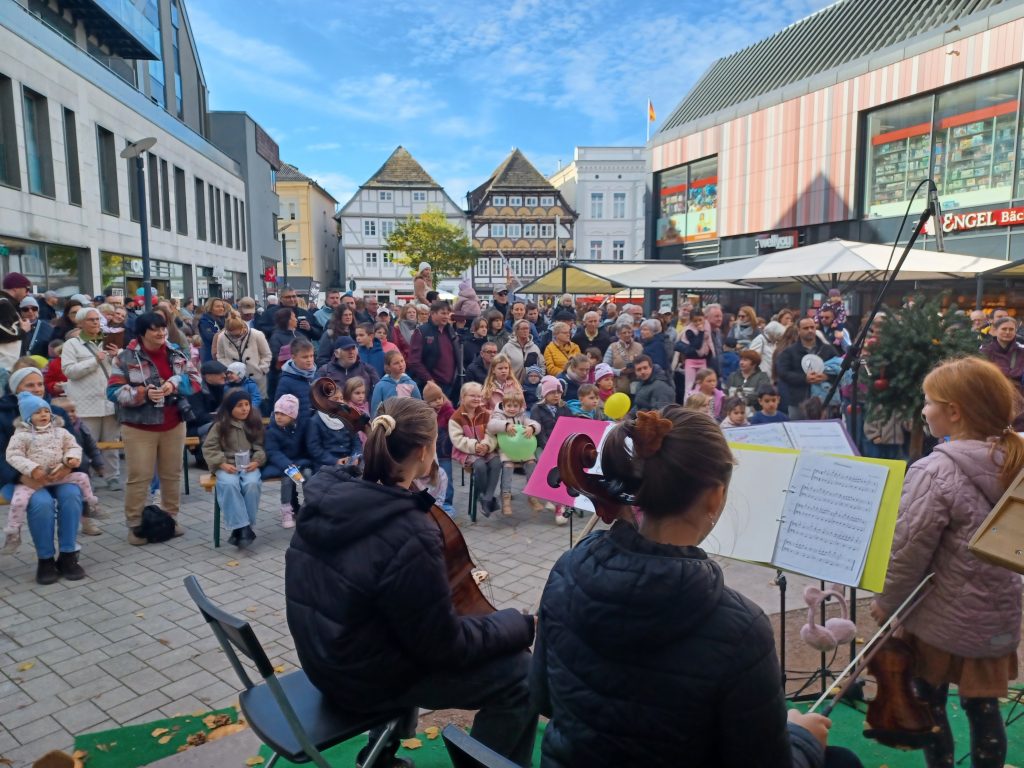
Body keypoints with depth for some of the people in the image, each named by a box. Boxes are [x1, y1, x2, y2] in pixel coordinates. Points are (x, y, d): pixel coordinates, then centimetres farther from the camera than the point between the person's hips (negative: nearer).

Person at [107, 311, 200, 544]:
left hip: (173, 425, 4)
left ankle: (171, 518, 28)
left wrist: (175, 383, -19)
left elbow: (195, 379, 0)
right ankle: (134, 525, 13)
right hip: (139, 427, -4)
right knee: (138, 477, 1)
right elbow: (114, 391, -10)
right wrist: (143, 393, -24)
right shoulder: (125, 357, -8)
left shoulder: (176, 354, 4)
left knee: (172, 474, 13)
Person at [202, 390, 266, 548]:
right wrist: (222, 464, -14)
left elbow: (261, 446, 8)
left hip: (249, 465, 1)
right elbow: (209, 448, 0)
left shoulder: (255, 423, 6)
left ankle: (241, 527, -21)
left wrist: (257, 461, -11)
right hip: (227, 466, -1)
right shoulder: (220, 425, 0)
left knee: (252, 483, -31)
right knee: (229, 484, -34)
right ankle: (243, 527, -31)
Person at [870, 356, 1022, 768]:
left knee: (930, 704, 15)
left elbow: (908, 551, -20)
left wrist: (885, 602, -4)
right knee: (984, 708, 19)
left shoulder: (935, 471, -26)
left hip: (943, 618, -6)